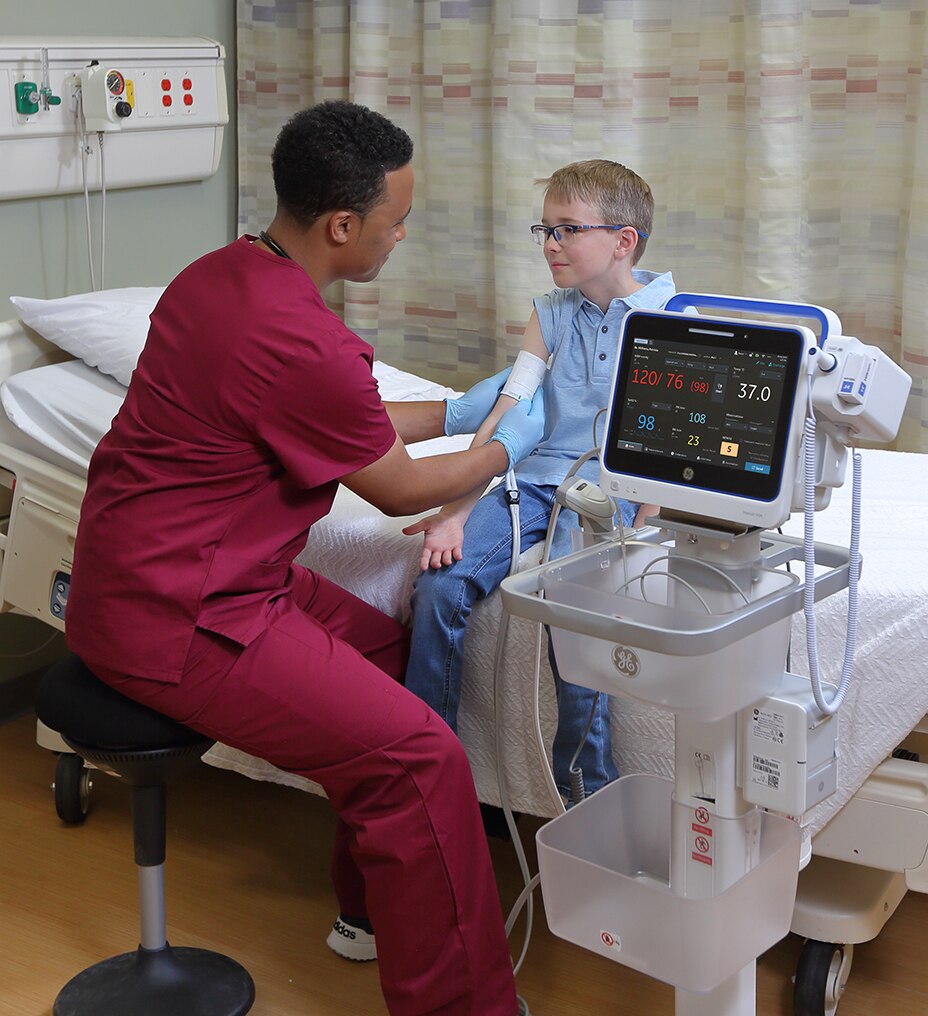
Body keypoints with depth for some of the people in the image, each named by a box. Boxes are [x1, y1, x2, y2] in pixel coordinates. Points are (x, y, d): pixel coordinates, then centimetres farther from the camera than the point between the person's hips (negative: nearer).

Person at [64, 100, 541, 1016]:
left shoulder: (220, 272, 5)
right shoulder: (304, 344, -25)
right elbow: (397, 490, -8)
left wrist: (456, 412, 22)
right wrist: (505, 448, 9)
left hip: (146, 572, 11)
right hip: (177, 621, -10)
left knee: (394, 650, 19)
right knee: (420, 758, -13)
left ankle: (373, 906, 30)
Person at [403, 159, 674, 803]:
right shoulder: (550, 315, 12)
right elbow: (506, 413, 4)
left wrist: (631, 527, -17)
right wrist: (455, 511, -7)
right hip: (531, 476, 4)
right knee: (440, 585, -18)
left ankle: (588, 787, -11)